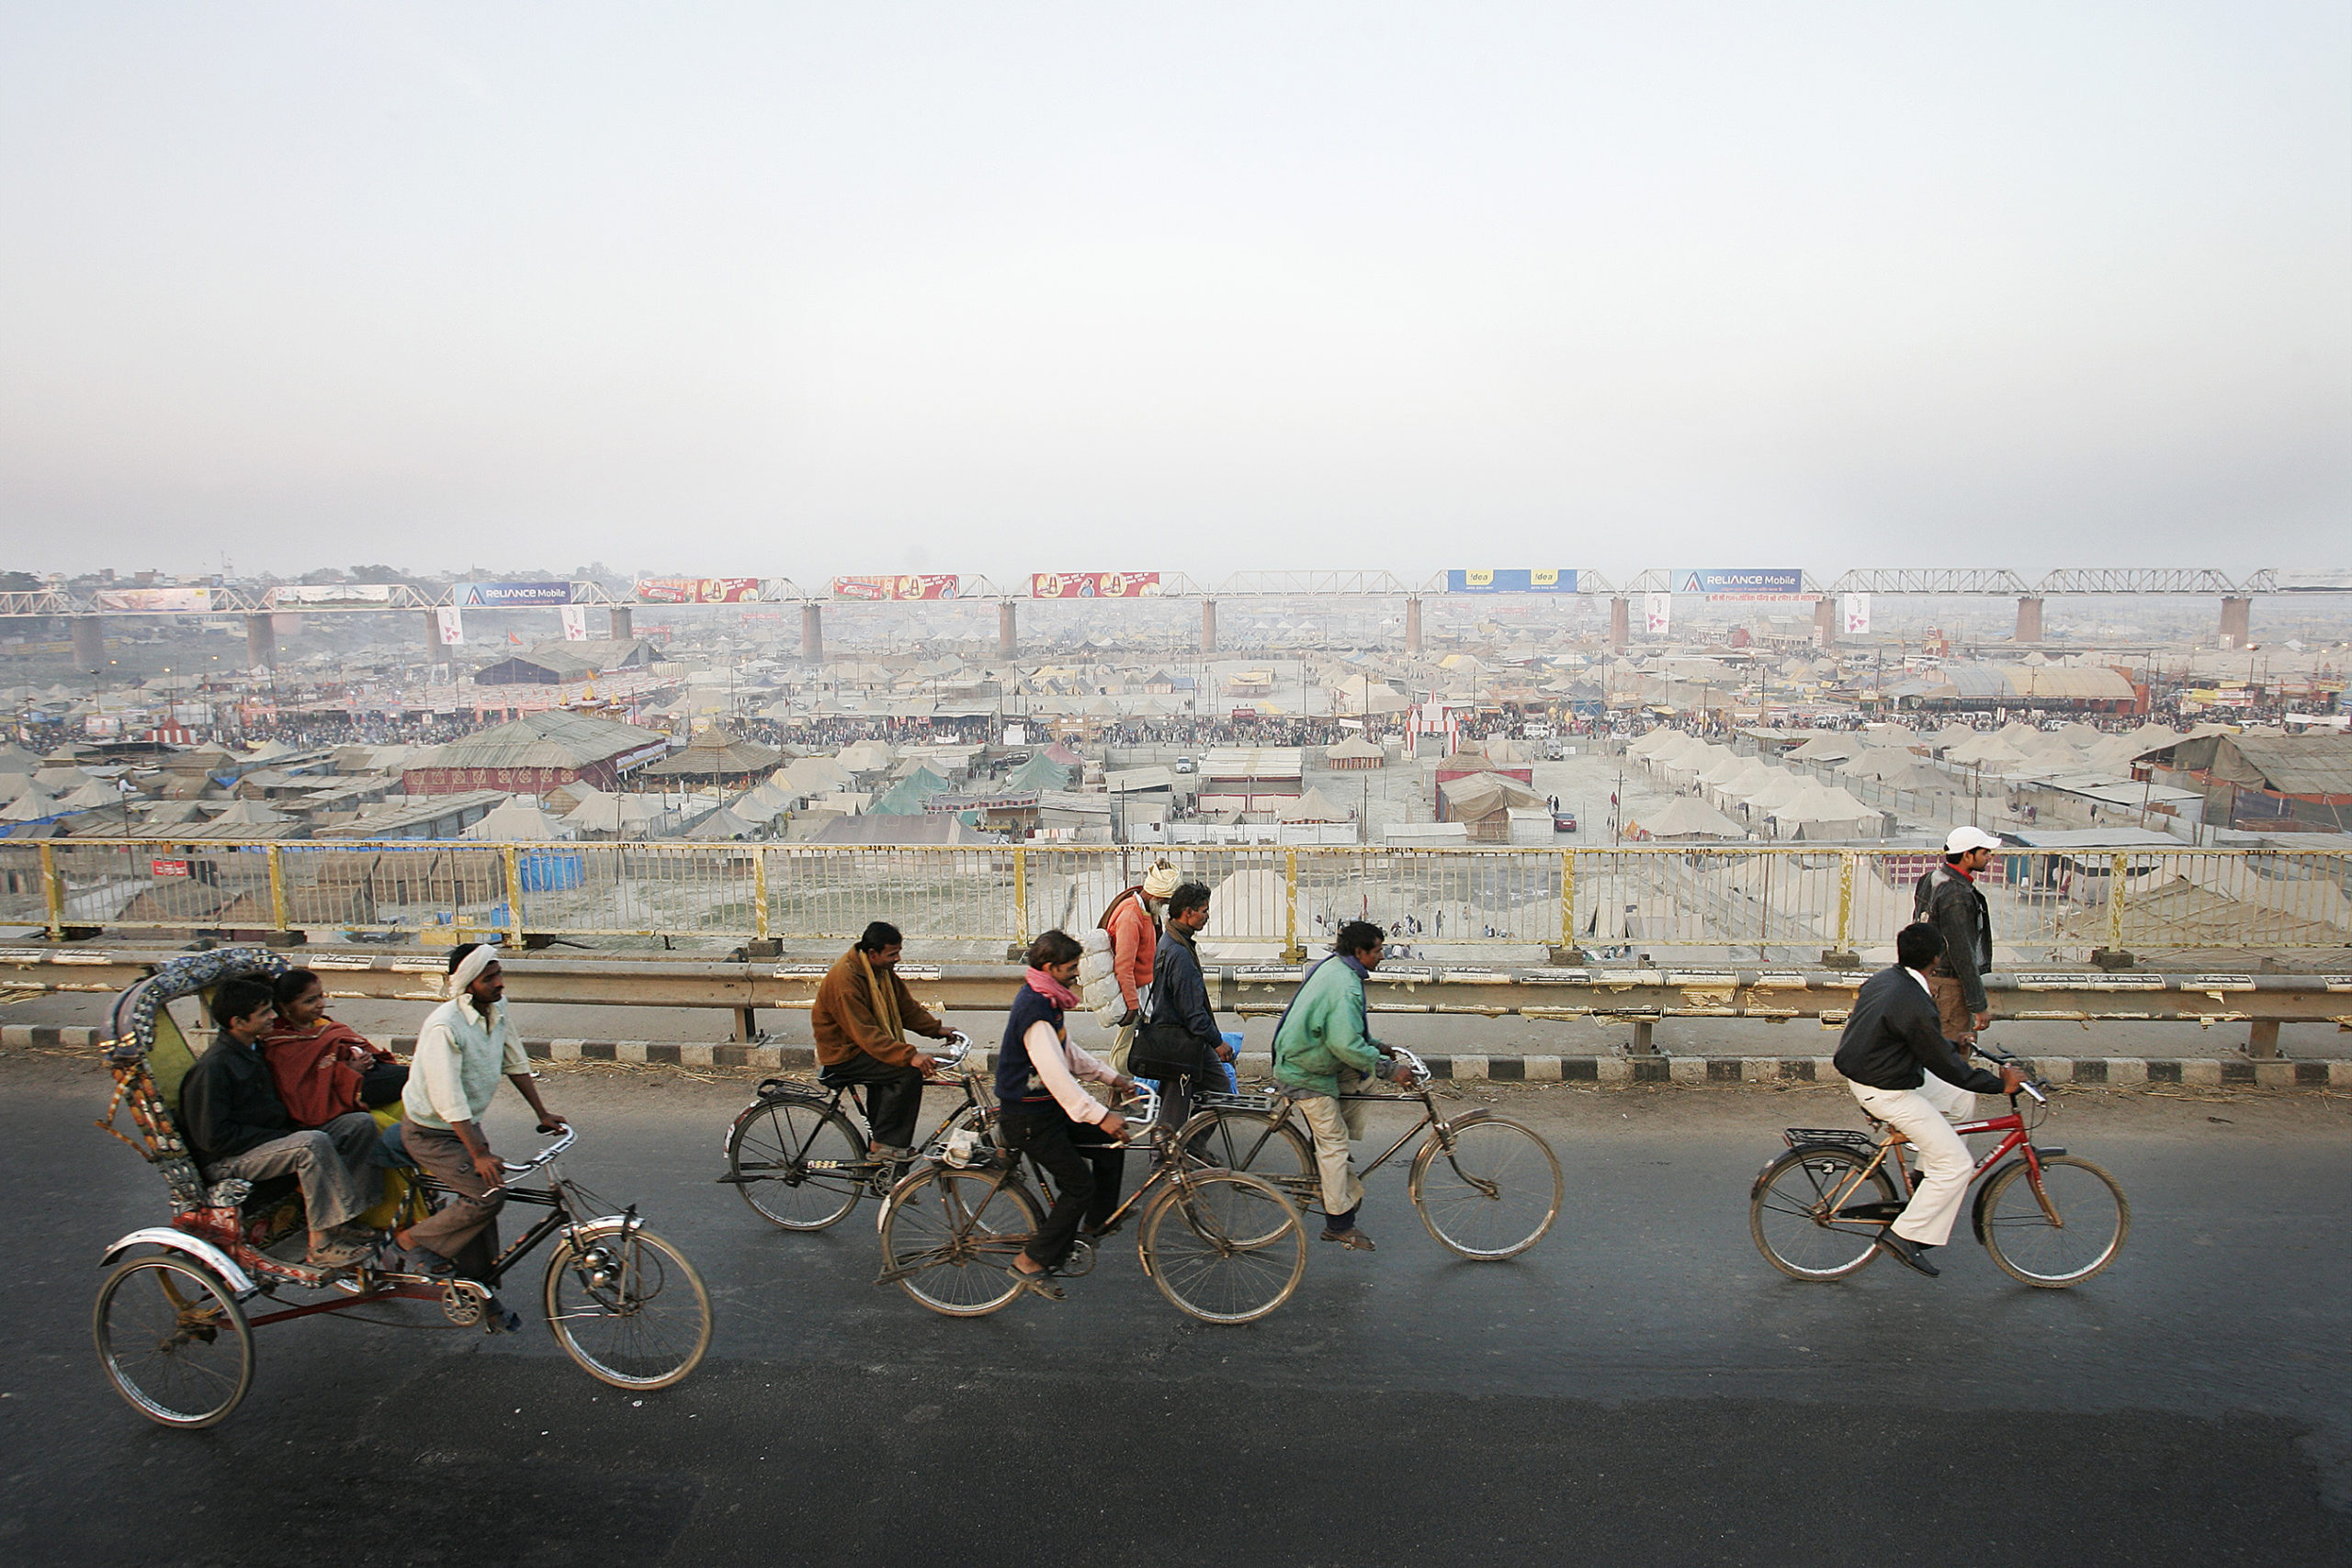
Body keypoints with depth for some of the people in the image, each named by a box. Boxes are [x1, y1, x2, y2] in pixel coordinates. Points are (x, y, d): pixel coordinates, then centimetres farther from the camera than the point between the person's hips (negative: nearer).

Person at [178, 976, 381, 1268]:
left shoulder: (253, 1051, 14)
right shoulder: (212, 1067, -16)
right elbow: (212, 1137, -21)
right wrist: (278, 1137, -19)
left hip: (268, 1141, 9)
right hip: (226, 1162, -9)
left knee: (361, 1123, -7)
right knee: (313, 1142, -36)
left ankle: (327, 1216, -12)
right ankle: (321, 1245, -28)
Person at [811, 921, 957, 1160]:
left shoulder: (883, 970, 2)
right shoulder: (845, 979, -27)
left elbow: (906, 1006, 10)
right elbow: (866, 1033, -31)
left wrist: (937, 1029, -2)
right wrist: (909, 1055, -38)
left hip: (867, 1048, 10)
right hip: (843, 1055, -9)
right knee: (909, 1073, -20)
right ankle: (885, 1143, -11)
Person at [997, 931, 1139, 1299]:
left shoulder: (1044, 1001, 8)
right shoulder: (1034, 1009, -25)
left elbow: (1067, 1053, 20)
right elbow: (1055, 1072, -33)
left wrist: (1111, 1076, 15)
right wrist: (1100, 1115, -37)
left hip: (1048, 1107, 10)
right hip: (1028, 1118, -10)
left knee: (1110, 1143, 11)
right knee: (1080, 1184, -7)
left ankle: (1098, 1223, 25)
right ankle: (1032, 1262, 1)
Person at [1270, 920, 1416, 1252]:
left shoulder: (1331, 966, 8)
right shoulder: (1345, 985, -25)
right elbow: (1346, 1044, -31)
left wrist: (1376, 1047, 16)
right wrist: (1390, 1068, -24)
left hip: (1299, 1059, 9)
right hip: (1307, 1074, -9)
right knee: (1334, 1144, -2)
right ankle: (1339, 1223, 9)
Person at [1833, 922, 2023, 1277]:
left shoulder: (1883, 979, 1)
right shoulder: (1915, 1006, -28)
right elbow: (1946, 1065, -20)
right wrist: (2000, 1084, -10)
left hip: (1867, 1072, 10)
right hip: (1887, 1093, -10)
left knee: (1961, 1097, 22)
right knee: (1956, 1165, -4)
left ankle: (1926, 1180, 27)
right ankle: (1905, 1236, 1)